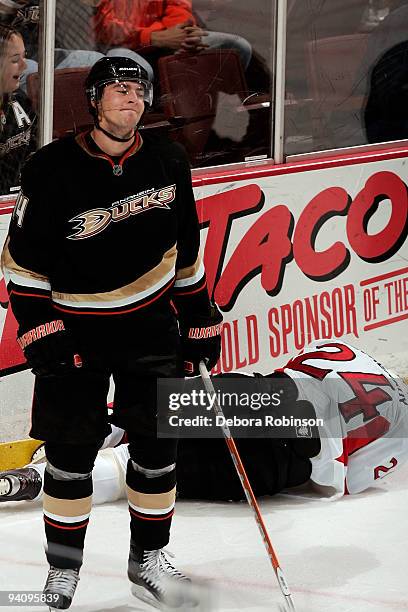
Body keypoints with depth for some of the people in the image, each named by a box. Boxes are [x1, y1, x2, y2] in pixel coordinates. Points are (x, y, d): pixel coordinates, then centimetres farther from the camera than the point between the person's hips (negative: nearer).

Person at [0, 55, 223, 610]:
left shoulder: (167, 163, 1)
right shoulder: (53, 169, -12)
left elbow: (185, 250, 12)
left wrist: (200, 318, 12)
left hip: (151, 320, 3)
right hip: (75, 326, -3)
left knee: (157, 444, 5)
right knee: (71, 454, -2)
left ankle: (149, 559, 21)